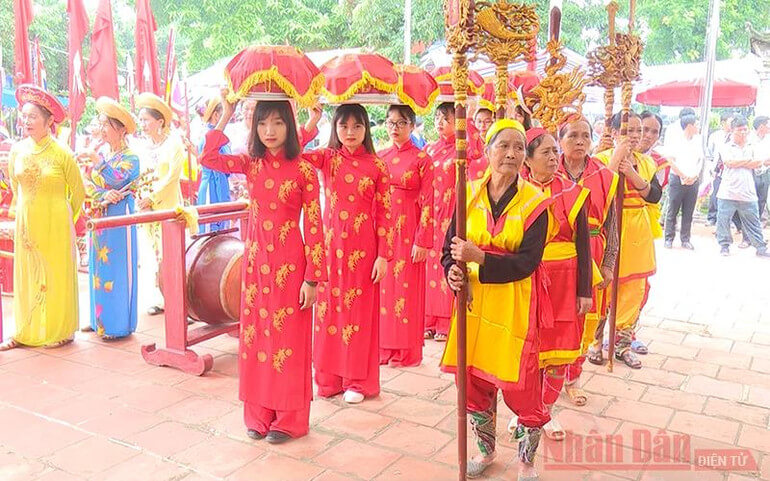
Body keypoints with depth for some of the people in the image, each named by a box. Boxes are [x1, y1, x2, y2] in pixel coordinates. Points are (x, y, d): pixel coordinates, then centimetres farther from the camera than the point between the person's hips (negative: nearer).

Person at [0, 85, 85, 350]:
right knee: (26, 276, 10)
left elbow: (78, 191, 0)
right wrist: (23, 211, 17)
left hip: (55, 225, -4)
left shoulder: (61, 154, -11)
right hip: (26, 223, 4)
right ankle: (26, 331, 21)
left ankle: (61, 331, 17)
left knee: (57, 276, 4)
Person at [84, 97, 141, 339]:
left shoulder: (130, 157, -6)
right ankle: (100, 319, 21)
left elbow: (114, 180, -20)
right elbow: (89, 186, 7)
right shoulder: (102, 154, 14)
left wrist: (96, 159, -17)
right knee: (99, 267, 11)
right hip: (99, 217, 7)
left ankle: (119, 324, 4)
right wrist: (103, 196, -13)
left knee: (117, 269, -4)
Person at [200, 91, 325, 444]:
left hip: (289, 263, -4)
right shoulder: (251, 163, 5)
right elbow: (208, 158, -7)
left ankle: (289, 418, 19)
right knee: (256, 333, 11)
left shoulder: (303, 170, -7)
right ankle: (260, 414, 26)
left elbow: (313, 226, -8)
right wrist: (225, 117, -7)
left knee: (289, 337, 4)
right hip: (256, 260, 4)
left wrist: (312, 278, -11)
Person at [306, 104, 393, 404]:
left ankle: (358, 380, 19)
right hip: (331, 242, 2)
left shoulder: (376, 165, -1)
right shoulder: (328, 158, 4)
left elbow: (384, 213, -3)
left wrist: (383, 255, -7)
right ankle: (329, 377, 23)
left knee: (360, 308, 5)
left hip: (363, 246, -2)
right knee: (330, 306, 9)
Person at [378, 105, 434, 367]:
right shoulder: (380, 157, 11)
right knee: (384, 286, 8)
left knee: (407, 287, 1)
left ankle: (407, 350, 13)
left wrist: (422, 242, -12)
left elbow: (427, 203, -7)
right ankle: (384, 346, 19)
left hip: (408, 231, -4)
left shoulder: (422, 159, -3)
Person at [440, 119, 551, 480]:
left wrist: (479, 258, -26)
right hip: (474, 300, 3)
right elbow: (450, 245, 5)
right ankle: (486, 449, 37)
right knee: (474, 379, 12)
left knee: (520, 385, 1)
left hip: (514, 307, -3)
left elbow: (527, 262, -15)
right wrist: (452, 271, -15)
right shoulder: (469, 194, 2)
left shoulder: (535, 203, -7)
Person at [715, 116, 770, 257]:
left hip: (748, 193, 2)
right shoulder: (726, 147, 3)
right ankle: (724, 245, 18)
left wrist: (737, 162, -7)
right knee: (723, 219, 2)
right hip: (728, 191, -2)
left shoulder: (752, 147, 12)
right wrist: (748, 160, -4)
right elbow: (729, 162, -14)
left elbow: (758, 163, -3)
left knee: (753, 221, 7)